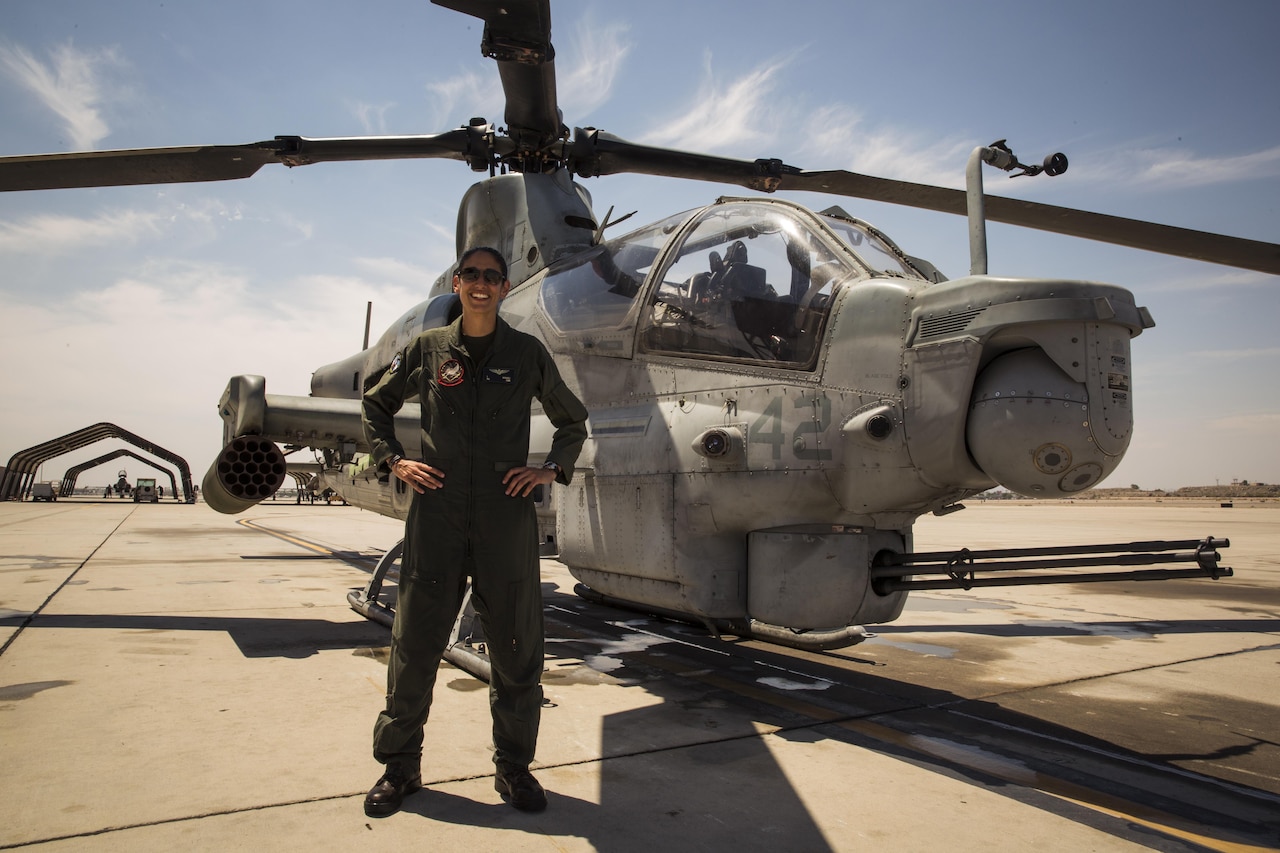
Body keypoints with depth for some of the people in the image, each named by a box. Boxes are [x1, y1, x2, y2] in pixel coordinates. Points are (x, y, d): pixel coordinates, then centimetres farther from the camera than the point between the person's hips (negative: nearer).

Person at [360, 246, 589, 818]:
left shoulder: (527, 353, 6)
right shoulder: (427, 349, 7)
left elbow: (573, 421, 17)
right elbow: (375, 406, 20)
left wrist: (552, 470, 3)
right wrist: (393, 460, 6)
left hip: (507, 519, 0)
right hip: (437, 517, 0)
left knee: (516, 649, 6)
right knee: (414, 645, 6)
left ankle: (514, 768, 23)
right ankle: (399, 766, 24)